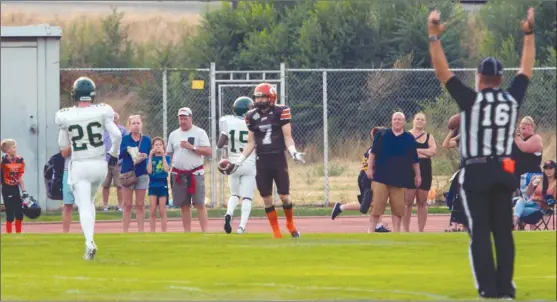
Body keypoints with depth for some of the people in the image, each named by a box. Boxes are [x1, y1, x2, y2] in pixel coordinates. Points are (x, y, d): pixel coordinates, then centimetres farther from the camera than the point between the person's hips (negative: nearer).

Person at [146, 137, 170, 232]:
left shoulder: (166, 158, 1)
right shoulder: (151, 158, 4)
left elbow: (166, 169, -14)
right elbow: (149, 171, -10)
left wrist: (163, 156, -15)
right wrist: (151, 156, -13)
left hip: (163, 185, -1)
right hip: (153, 185, 1)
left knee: (162, 211, 1)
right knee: (153, 212, 1)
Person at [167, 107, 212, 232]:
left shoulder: (199, 133, -1)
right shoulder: (173, 135, 12)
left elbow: (208, 151, -9)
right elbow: (169, 154, 17)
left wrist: (192, 147, -18)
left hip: (195, 174, -4)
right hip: (178, 174, 4)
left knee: (200, 204, -9)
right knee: (184, 205, 7)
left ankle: (205, 233, -11)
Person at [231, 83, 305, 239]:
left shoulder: (280, 112, -5)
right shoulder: (252, 116, 5)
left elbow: (288, 137, -4)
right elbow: (251, 143, 11)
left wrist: (293, 151, -21)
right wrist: (239, 160, 6)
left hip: (278, 158, -3)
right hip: (262, 161, 3)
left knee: (284, 196, -3)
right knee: (267, 199, 1)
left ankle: (290, 224, 22)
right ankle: (276, 232, 10)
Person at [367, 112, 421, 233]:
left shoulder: (409, 139, 7)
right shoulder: (383, 135, 4)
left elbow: (415, 159, 12)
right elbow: (373, 153, 6)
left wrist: (418, 175, 12)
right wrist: (370, 168, -1)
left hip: (400, 178, 1)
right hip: (381, 176, -1)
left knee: (398, 207, 1)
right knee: (376, 205, -5)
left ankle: (396, 232, 10)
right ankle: (371, 231, 0)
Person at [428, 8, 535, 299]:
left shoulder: (471, 99, -11)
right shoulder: (513, 98, 0)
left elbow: (442, 71, -13)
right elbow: (526, 68, 13)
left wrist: (434, 37, -12)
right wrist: (529, 34, 21)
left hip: (475, 173, -4)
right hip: (503, 172, 4)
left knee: (480, 232, -2)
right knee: (503, 232, 7)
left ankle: (488, 288, -7)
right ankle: (505, 287, 5)